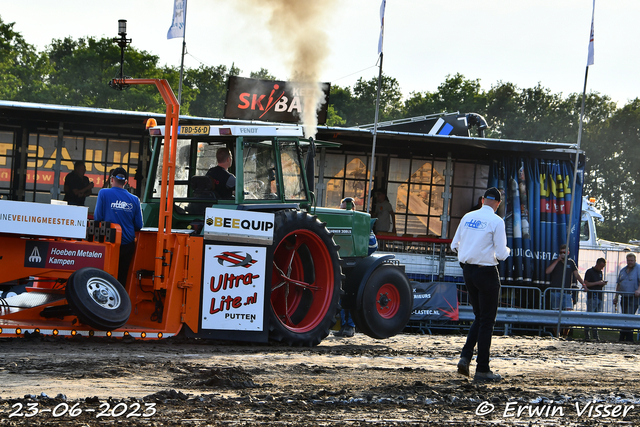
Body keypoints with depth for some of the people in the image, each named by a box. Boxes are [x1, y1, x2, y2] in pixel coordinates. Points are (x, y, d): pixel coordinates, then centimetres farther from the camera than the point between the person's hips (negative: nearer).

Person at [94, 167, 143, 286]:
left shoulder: (104, 193, -5)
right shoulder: (134, 200, 3)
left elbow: (97, 217, -4)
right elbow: (138, 225, 6)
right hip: (128, 244, 3)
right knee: (122, 277, 9)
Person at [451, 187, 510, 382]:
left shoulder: (467, 217, 5)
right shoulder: (496, 221, -12)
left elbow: (455, 246, 11)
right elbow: (501, 254, -14)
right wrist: (506, 250, 8)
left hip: (467, 270, 6)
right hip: (487, 272, -6)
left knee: (479, 317, 19)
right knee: (487, 320, 3)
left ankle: (465, 357, 2)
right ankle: (482, 369, 4)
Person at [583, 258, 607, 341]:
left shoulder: (600, 272, 19)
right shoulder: (590, 272, -4)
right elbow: (586, 284, -11)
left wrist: (603, 284, 3)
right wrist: (597, 283, -13)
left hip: (599, 297, 7)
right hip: (592, 297, -7)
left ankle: (595, 335, 7)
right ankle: (587, 335, -7)